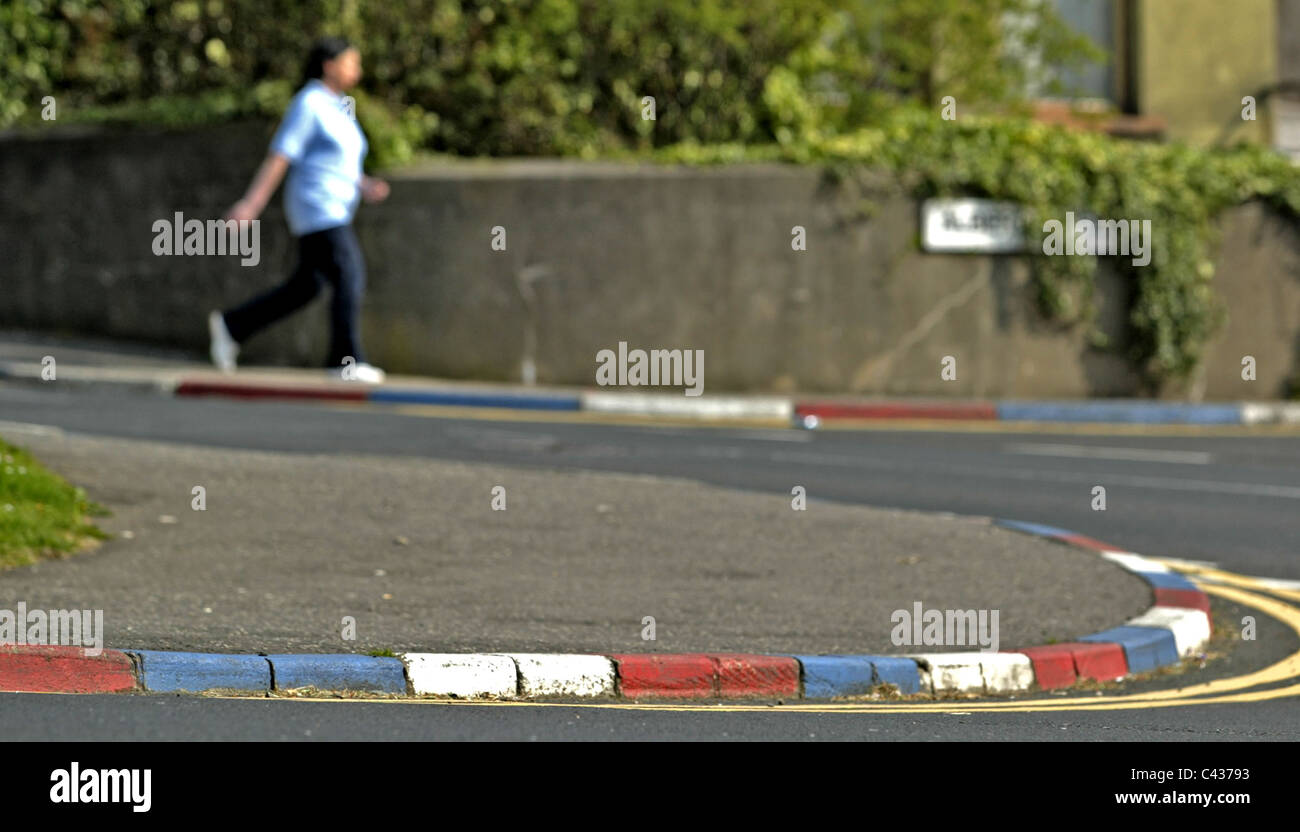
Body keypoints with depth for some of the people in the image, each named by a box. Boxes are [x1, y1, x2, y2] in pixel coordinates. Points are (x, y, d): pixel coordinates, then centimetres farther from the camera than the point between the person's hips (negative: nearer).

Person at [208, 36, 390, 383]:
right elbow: (278, 158, -15)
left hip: (333, 210, 10)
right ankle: (346, 360, -13)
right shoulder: (308, 104, -11)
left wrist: (365, 187, 5)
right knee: (349, 277, -14)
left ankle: (231, 326, 20)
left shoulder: (337, 108, 18)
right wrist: (252, 203, -18)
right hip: (317, 208, -10)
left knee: (305, 287, 11)